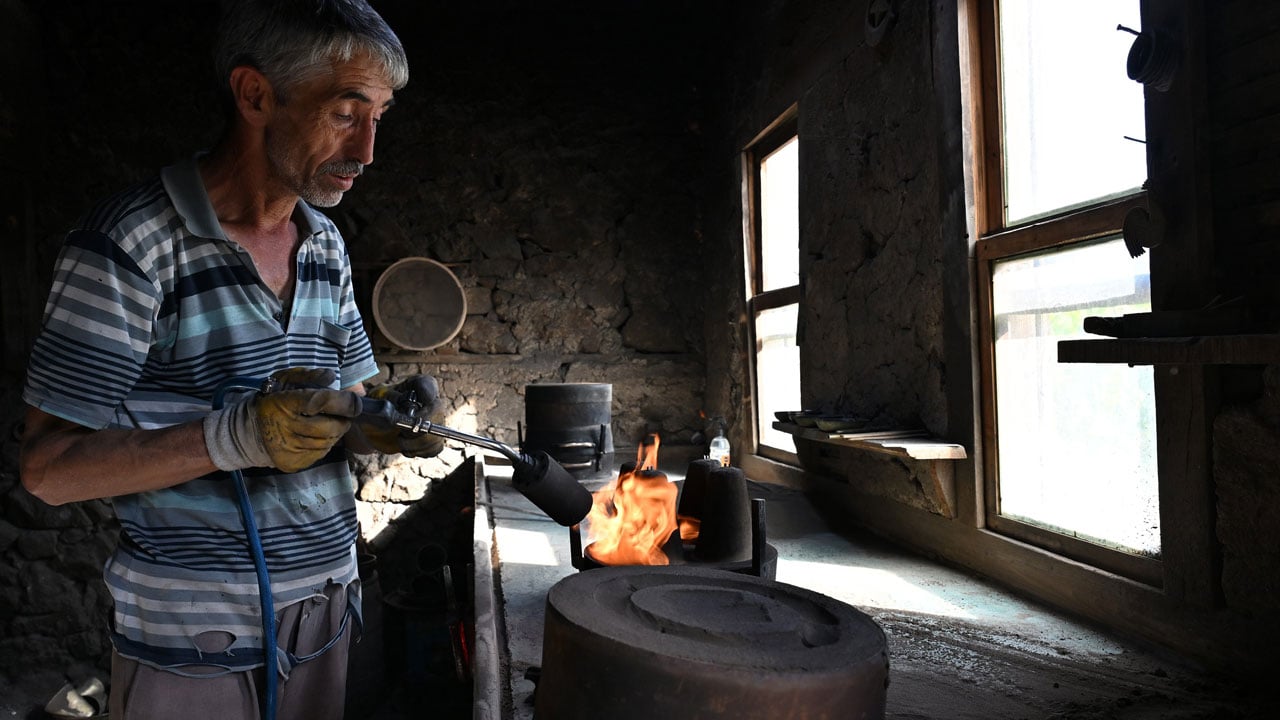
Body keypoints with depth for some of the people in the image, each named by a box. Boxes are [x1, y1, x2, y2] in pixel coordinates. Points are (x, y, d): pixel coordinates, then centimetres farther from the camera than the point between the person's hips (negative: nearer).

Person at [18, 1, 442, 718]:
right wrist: (235, 437, -29)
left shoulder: (327, 245, 4)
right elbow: (50, 467, -14)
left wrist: (387, 421, -13)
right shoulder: (132, 242, -16)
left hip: (326, 602, 6)